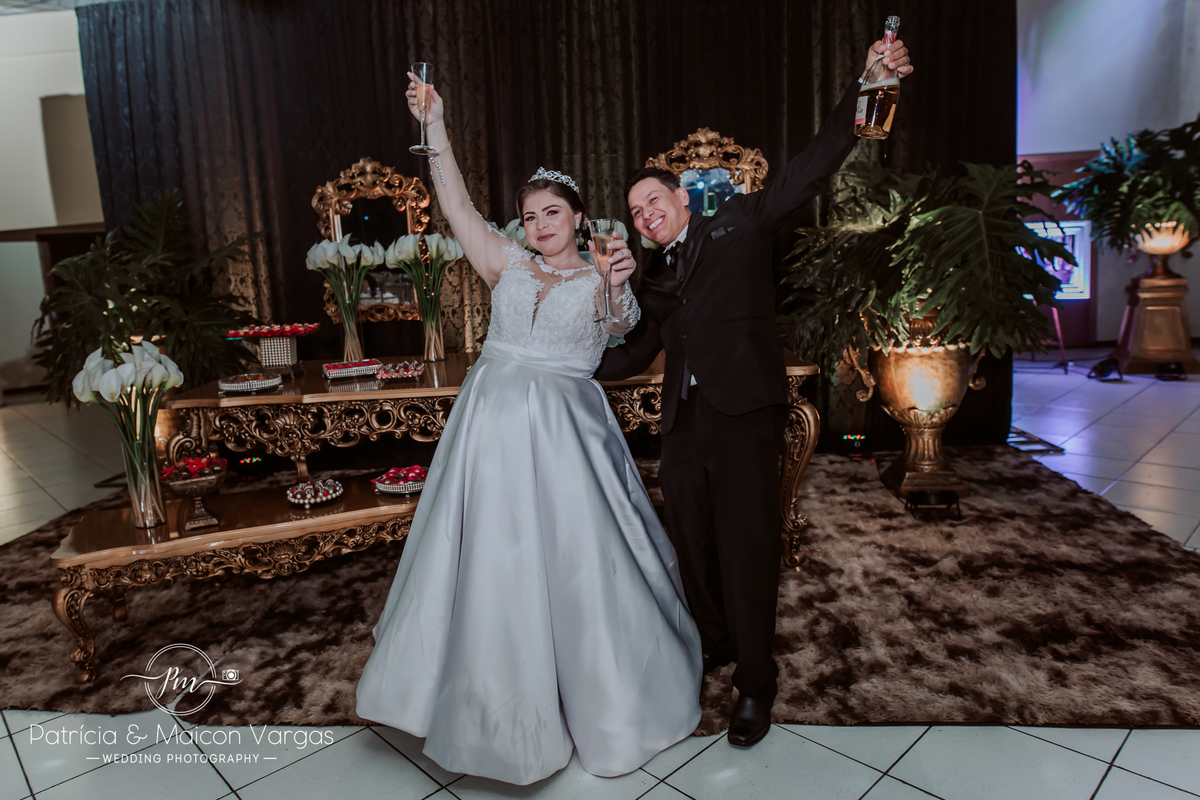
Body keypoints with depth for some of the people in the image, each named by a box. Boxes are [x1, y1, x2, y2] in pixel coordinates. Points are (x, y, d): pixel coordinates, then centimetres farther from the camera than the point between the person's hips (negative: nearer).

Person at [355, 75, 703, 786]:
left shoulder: (602, 278, 3)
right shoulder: (508, 264, 9)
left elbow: (623, 326, -18)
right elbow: (457, 207, 1)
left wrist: (618, 291, -38)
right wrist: (436, 127, -4)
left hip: (564, 432, -2)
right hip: (494, 426, 3)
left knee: (575, 560, 3)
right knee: (492, 562, 10)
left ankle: (604, 696, 27)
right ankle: (507, 695, 33)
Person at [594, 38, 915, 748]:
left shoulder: (738, 223, 8)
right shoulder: (652, 278, 20)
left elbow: (812, 168, -1)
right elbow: (632, 355, 21)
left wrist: (865, 86, -11)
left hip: (745, 414, -5)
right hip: (683, 425, 5)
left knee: (747, 549, -3)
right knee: (695, 548, 12)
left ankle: (756, 684, 14)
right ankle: (715, 648, 35)